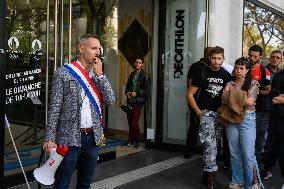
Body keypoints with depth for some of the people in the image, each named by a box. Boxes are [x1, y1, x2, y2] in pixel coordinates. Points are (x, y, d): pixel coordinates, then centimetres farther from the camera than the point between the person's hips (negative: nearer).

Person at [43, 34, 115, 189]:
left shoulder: (99, 75, 11)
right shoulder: (63, 73, -5)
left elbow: (110, 100, 1)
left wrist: (100, 75, -7)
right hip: (70, 138, -5)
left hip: (94, 137, 5)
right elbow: (54, 109, -6)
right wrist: (50, 139, -11)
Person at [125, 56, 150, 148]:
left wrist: (136, 93, -15)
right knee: (130, 121, 7)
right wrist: (127, 92, 1)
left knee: (135, 122, -9)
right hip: (130, 100, 6)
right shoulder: (132, 74, 14)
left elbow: (146, 90, -7)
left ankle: (136, 141, 4)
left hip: (138, 101, -6)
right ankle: (131, 140, 16)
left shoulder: (144, 75, -4)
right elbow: (127, 86, 21)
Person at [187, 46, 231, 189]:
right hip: (206, 112, -4)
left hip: (220, 113, 4)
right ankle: (210, 178, -8)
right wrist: (198, 111, -8)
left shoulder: (226, 75, 4)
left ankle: (207, 171, 28)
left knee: (212, 144, 13)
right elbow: (190, 94, -4)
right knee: (210, 144, -13)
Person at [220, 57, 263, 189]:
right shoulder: (230, 84, 10)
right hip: (231, 120, 3)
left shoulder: (253, 84, 3)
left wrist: (233, 96, -5)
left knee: (248, 153, -6)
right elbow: (223, 99, -3)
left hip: (247, 120, -3)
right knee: (234, 153, 9)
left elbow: (250, 102, -9)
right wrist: (242, 98, -11)